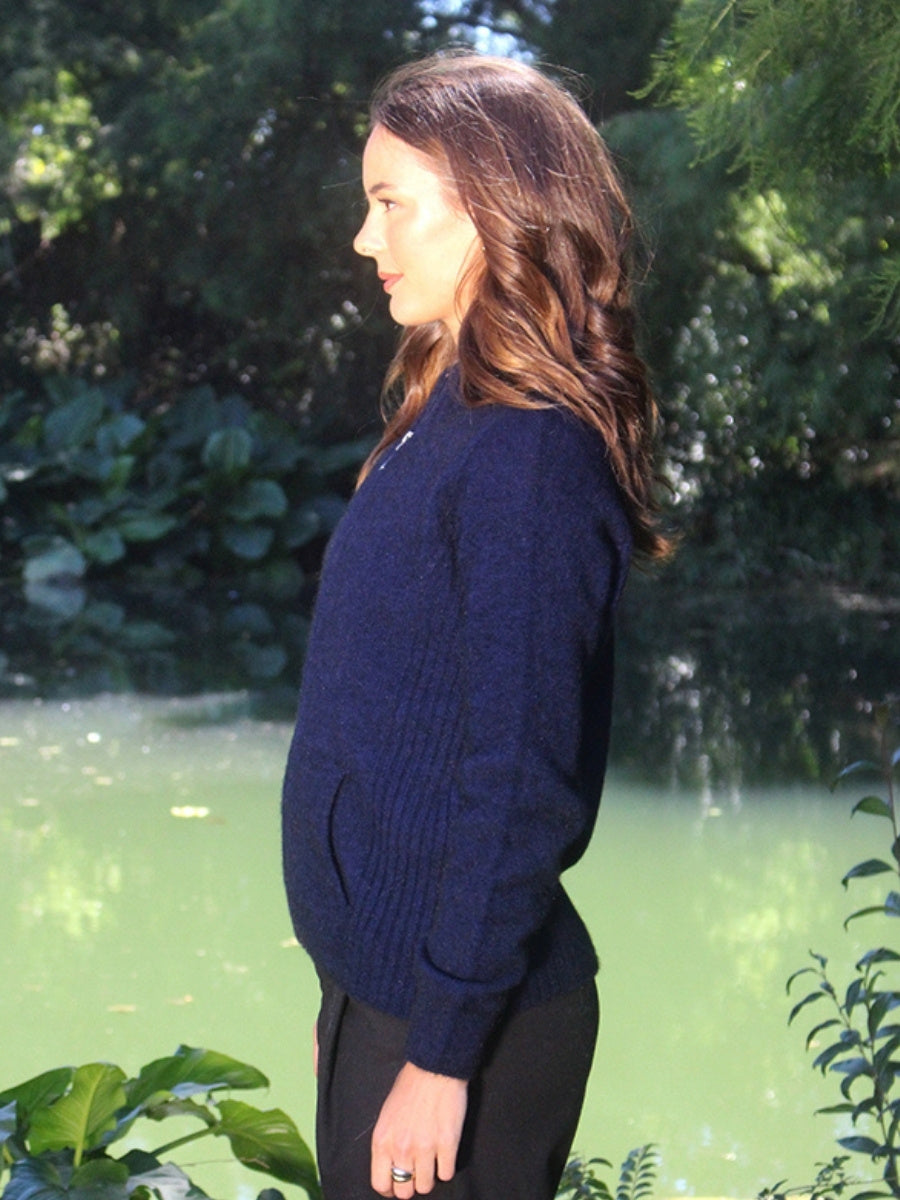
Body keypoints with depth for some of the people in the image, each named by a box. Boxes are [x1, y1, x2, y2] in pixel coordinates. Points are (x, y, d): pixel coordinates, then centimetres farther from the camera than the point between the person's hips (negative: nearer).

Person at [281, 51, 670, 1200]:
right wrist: (354, 996, 16)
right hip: (378, 978, 9)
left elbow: (518, 788, -21)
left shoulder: (527, 458, -19)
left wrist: (443, 1052, -19)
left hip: (462, 1016, -8)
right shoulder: (443, 424, 9)